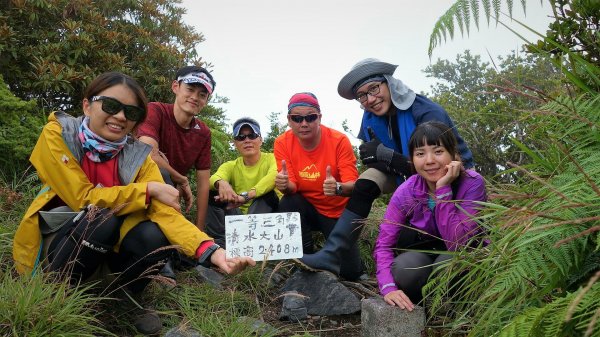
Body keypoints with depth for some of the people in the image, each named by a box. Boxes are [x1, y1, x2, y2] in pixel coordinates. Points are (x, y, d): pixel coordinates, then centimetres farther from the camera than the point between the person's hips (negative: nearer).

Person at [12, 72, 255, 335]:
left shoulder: (138, 156, -9)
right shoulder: (56, 134, -15)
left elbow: (165, 212, -21)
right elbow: (83, 197, -22)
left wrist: (211, 251, -37)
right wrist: (149, 189, -23)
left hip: (105, 251, 3)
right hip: (49, 246, -3)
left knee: (154, 236, -26)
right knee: (104, 215, -32)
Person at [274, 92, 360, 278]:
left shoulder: (339, 140, -19)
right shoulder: (283, 143, -12)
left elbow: (353, 185, -22)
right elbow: (292, 186, -14)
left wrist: (338, 188, -45)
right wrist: (285, 185, -39)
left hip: (338, 213, -1)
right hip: (306, 210, 2)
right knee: (288, 203, -31)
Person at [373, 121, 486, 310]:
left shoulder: (472, 184, -22)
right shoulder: (406, 193, -15)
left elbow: (457, 244, -32)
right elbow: (383, 244, -18)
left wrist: (443, 190, -35)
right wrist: (388, 287, -34)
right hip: (427, 256, 2)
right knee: (405, 267, -31)